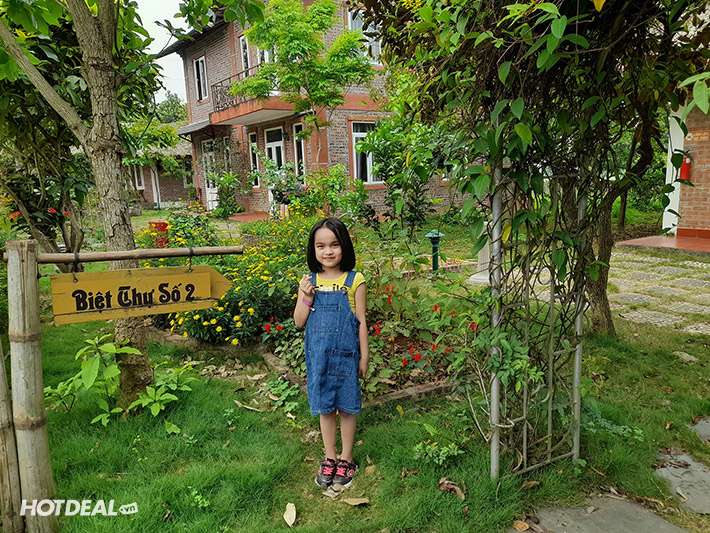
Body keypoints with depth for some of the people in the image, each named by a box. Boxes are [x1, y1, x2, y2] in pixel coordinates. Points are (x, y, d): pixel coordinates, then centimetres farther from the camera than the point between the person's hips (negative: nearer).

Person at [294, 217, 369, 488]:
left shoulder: (354, 281, -6)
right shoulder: (309, 282, 1)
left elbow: (361, 322, -2)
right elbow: (299, 322, 2)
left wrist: (364, 357, -2)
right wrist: (306, 297, -15)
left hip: (346, 355, -2)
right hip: (318, 356, 2)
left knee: (347, 407, 10)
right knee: (325, 408, 15)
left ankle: (345, 459, 29)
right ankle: (330, 458, 32)